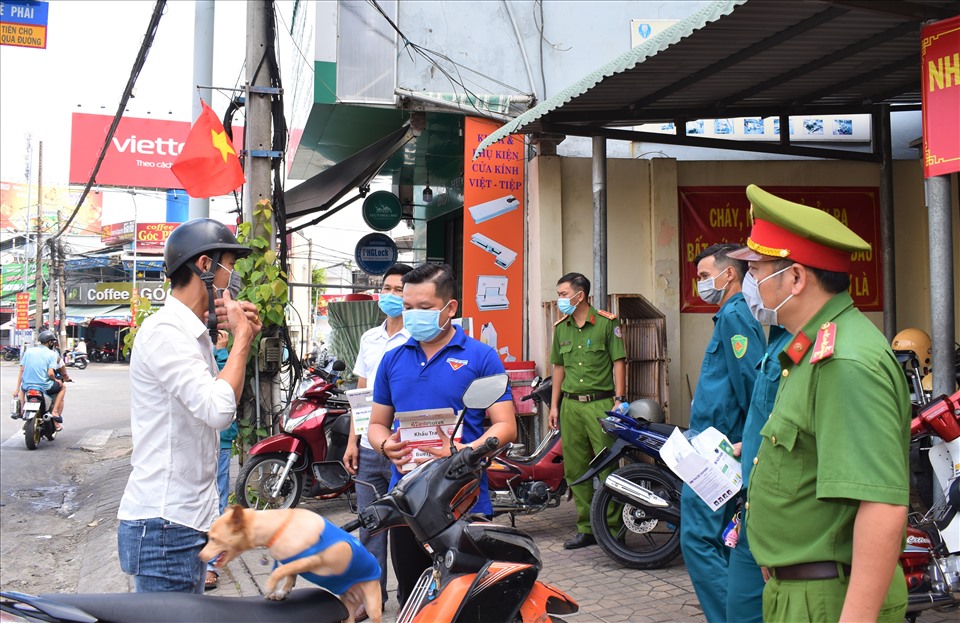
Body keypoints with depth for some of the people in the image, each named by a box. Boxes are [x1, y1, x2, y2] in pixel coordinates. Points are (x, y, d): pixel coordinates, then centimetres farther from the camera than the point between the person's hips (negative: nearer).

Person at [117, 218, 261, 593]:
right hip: (163, 525, -10)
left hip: (189, 520, 10)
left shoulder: (195, 334, 14)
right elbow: (219, 410, -29)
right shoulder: (164, 331, -18)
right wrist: (241, 337, -15)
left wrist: (243, 337, 6)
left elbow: (225, 401, 18)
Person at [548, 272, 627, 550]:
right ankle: (586, 529, 17)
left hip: (600, 404, -5)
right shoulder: (561, 327, 14)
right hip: (570, 405, 5)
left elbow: (619, 362, -2)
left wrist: (619, 400, -9)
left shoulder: (606, 323, -2)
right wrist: (554, 404, 16)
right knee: (575, 470, 7)